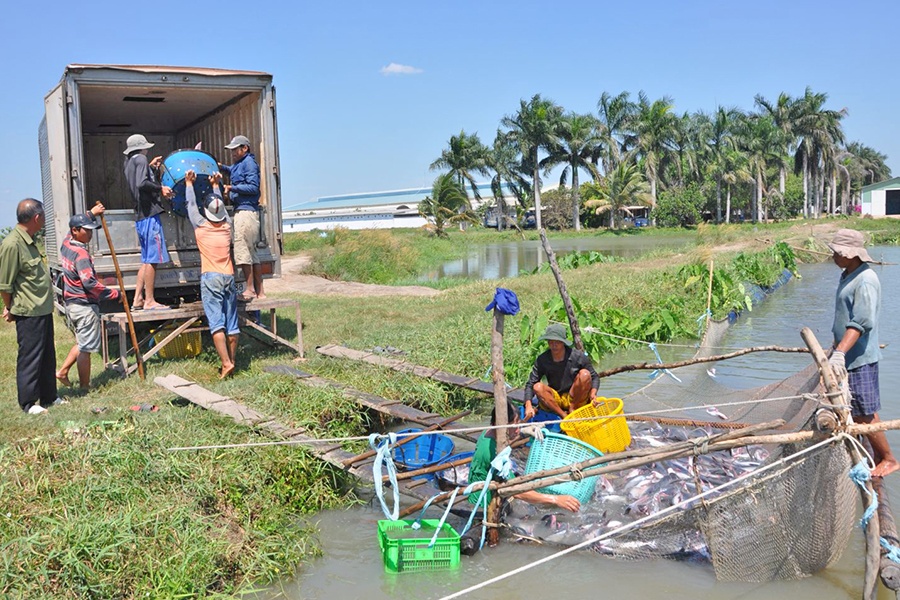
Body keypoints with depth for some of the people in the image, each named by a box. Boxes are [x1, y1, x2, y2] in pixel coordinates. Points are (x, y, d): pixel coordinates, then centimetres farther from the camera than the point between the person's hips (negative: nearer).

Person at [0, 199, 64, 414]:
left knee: (48, 356, 16)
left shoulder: (29, 241, 11)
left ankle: (49, 396, 28)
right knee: (29, 357, 1)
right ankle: (28, 403, 12)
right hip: (29, 313, -9)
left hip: (44, 309, 9)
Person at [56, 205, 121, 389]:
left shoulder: (66, 243, 5)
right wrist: (114, 293, -20)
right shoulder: (81, 253, -21)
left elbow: (76, 223, 29)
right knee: (85, 348, 0)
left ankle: (62, 372, 23)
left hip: (71, 303, 9)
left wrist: (91, 213, 34)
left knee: (81, 343, 24)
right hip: (85, 306, -9)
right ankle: (85, 386, 7)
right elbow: (89, 283, -28)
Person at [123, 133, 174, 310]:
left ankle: (138, 299, 13)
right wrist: (161, 188, -11)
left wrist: (151, 168, 23)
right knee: (152, 259, -7)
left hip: (141, 216, 10)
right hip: (150, 214, -10)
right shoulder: (140, 159, -6)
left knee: (146, 259, 13)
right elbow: (142, 184, -21)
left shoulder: (129, 162, 21)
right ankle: (149, 301, -6)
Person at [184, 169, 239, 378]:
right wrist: (215, 185, 41)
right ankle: (231, 361, 11)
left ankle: (226, 363, -18)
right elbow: (221, 204, 28)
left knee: (216, 323, -9)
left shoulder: (201, 225, 1)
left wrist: (189, 183, 29)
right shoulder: (227, 225, 10)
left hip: (210, 277, -4)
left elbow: (191, 204, 16)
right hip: (229, 277, 4)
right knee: (231, 324, 6)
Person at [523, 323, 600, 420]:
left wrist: (593, 393, -19)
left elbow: (595, 377, 0)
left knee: (585, 374, -24)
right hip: (555, 401, 1)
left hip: (576, 400, -1)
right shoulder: (542, 360, -7)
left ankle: (572, 409, -10)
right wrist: (528, 406, -25)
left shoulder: (578, 356, -9)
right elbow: (530, 384, -8)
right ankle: (564, 415, -23)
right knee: (538, 387, -27)